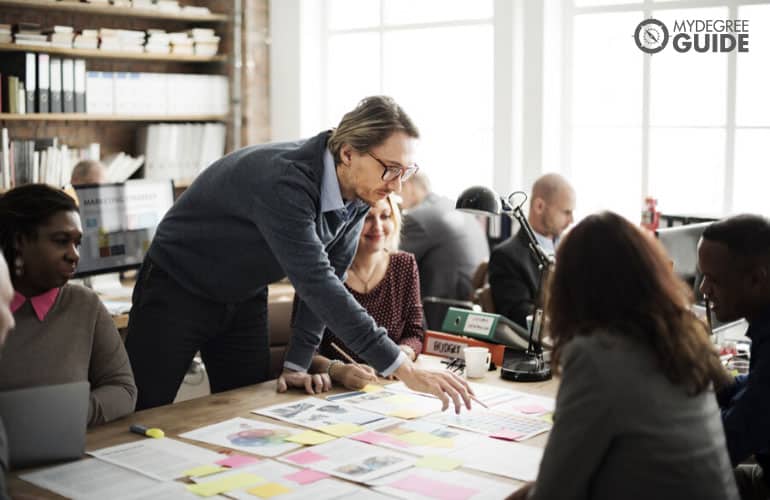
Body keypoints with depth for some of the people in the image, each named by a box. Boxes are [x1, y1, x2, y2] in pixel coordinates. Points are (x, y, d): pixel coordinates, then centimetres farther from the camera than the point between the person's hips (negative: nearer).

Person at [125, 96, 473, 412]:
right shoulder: (285, 181, -36)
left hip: (246, 298, 7)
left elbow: (325, 279, -3)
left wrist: (297, 364, -8)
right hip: (177, 289, -7)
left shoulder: (361, 192, -11)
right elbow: (316, 284, -40)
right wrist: (405, 370, -42)